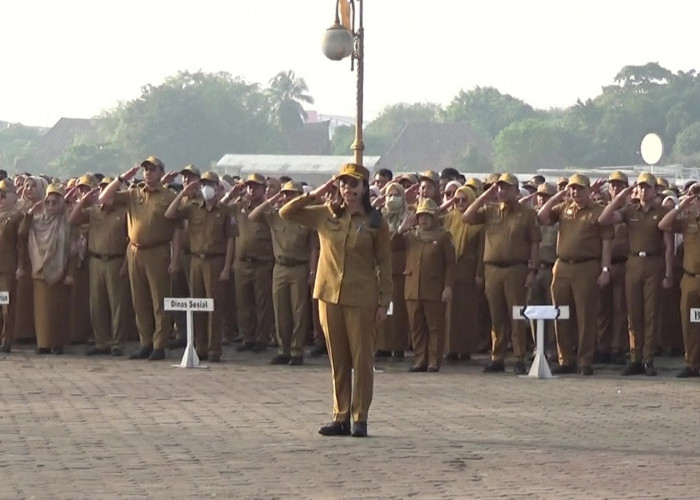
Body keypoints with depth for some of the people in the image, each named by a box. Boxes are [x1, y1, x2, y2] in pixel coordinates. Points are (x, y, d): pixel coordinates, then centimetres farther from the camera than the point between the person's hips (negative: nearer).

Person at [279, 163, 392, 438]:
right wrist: (315, 194, -1)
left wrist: (384, 302, -3)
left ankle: (360, 418, 6)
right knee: (337, 360, 8)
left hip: (361, 299, -3)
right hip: (329, 295, 3)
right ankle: (340, 417, 14)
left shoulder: (375, 222, -1)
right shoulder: (325, 215, 6)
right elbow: (286, 213, 7)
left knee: (362, 359, 0)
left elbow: (384, 264, 2)